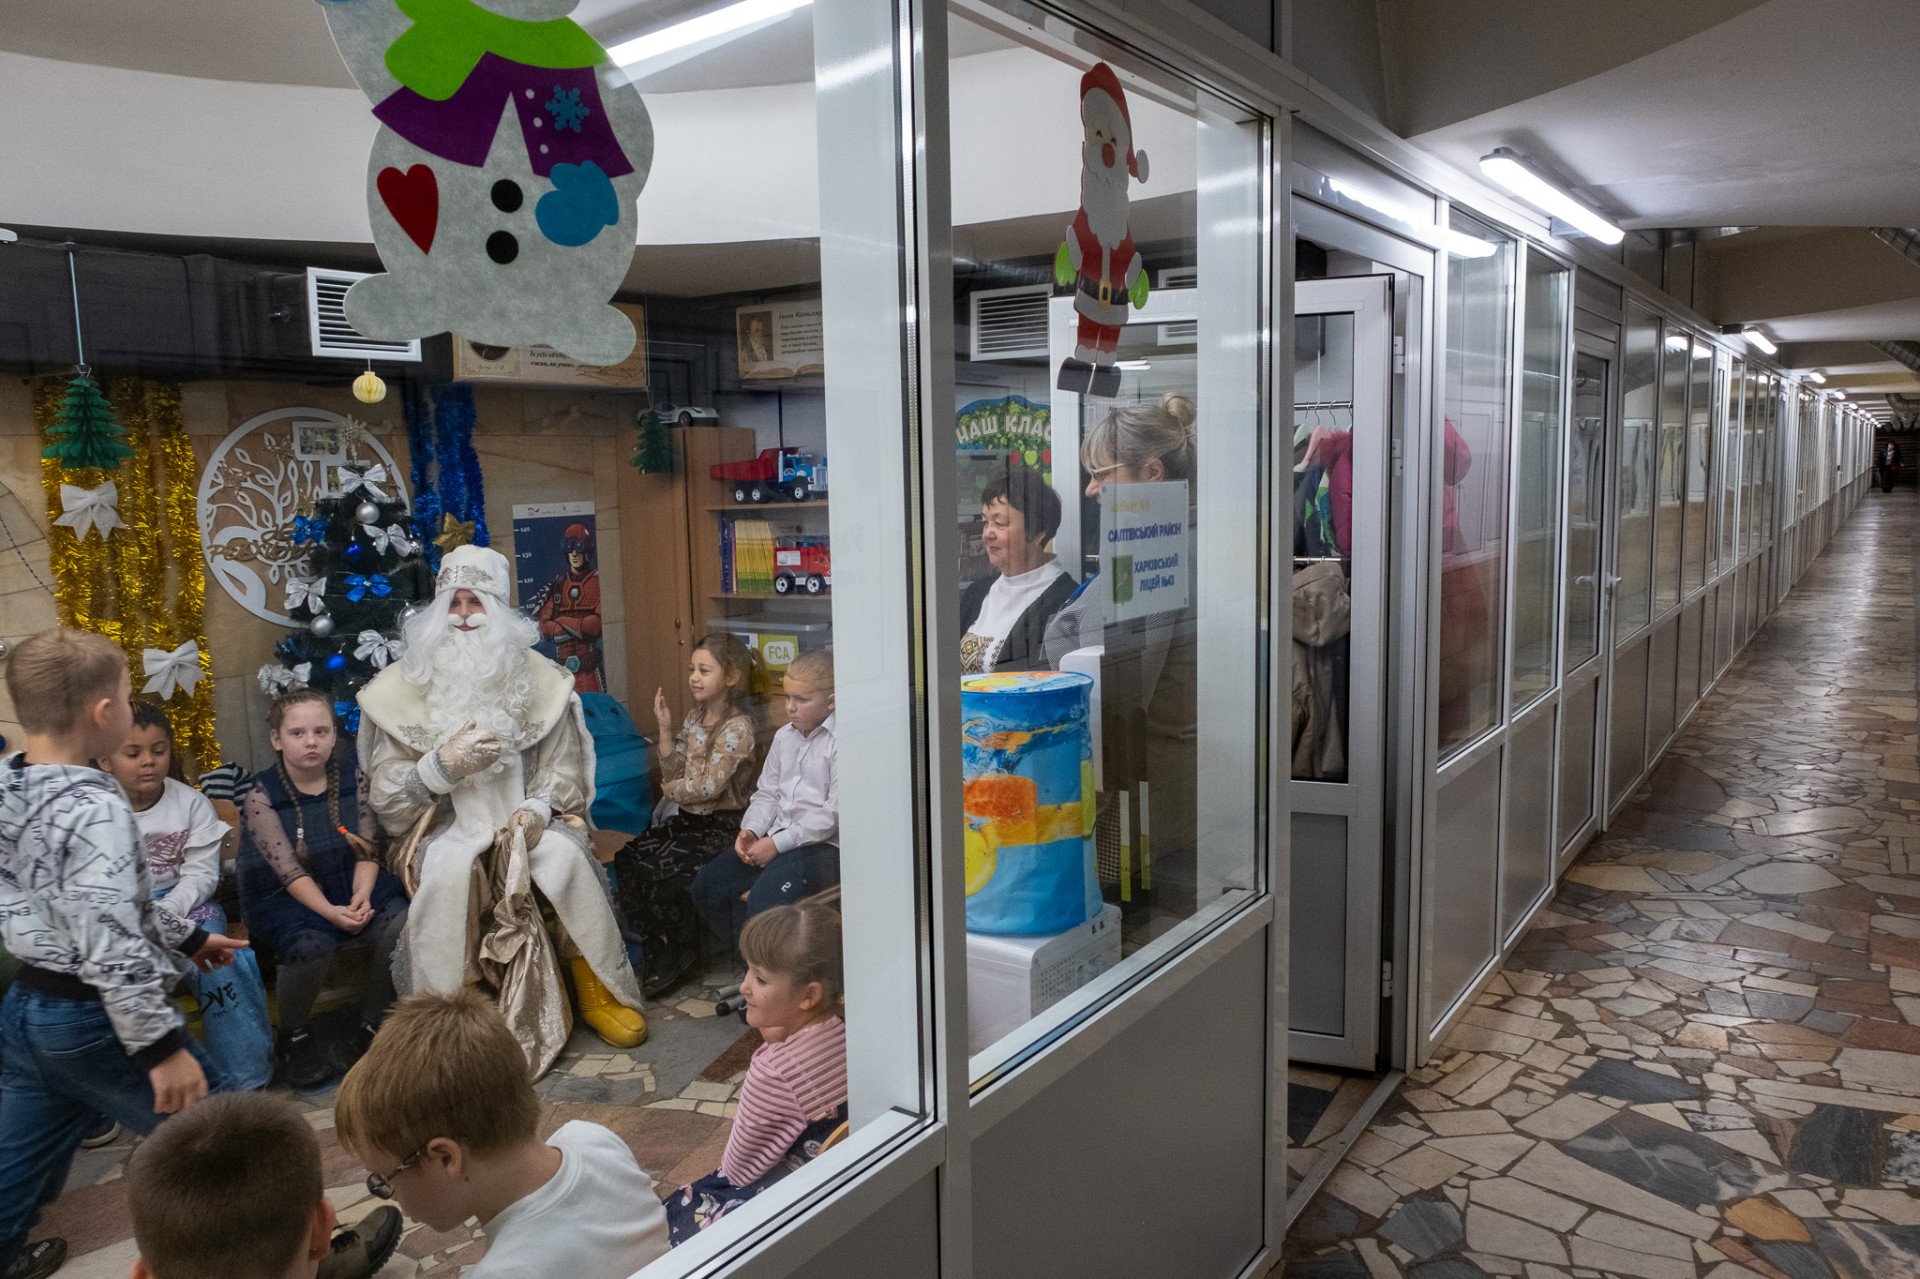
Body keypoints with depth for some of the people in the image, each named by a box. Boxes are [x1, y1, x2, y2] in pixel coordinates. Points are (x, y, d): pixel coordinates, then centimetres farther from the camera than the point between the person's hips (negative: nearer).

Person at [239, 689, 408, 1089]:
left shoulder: (352, 774, -1)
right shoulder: (261, 796, -11)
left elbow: (367, 848, -3)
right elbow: (289, 870, -17)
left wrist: (362, 896, -21)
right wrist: (330, 912, -30)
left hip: (350, 883, 4)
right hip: (284, 896, -3)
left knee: (399, 925, -24)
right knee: (311, 945, -34)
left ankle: (369, 1028, -1)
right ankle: (295, 1037, -3)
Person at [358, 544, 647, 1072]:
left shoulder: (538, 679, 4)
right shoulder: (400, 689, 1)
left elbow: (564, 769, 3)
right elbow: (385, 795, 0)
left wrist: (536, 811, -18)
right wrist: (443, 764, -19)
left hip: (525, 819, 1)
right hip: (445, 827, -1)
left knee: (566, 853, -29)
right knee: (448, 868, -34)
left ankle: (599, 989, -11)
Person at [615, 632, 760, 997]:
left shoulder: (738, 727, -13)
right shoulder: (694, 718, 11)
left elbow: (708, 786, -18)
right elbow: (673, 772, 8)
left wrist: (670, 790, -2)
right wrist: (665, 729, -2)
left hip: (722, 825, -8)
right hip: (687, 819, 8)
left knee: (663, 870, -25)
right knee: (628, 857, -12)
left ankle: (681, 952, 0)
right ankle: (658, 950, -2)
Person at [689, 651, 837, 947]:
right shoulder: (784, 737, 15)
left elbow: (835, 813, -18)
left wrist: (778, 843, -18)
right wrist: (750, 830, -2)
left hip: (823, 846, -8)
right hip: (776, 840, 8)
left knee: (763, 900, -30)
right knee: (706, 885, -4)